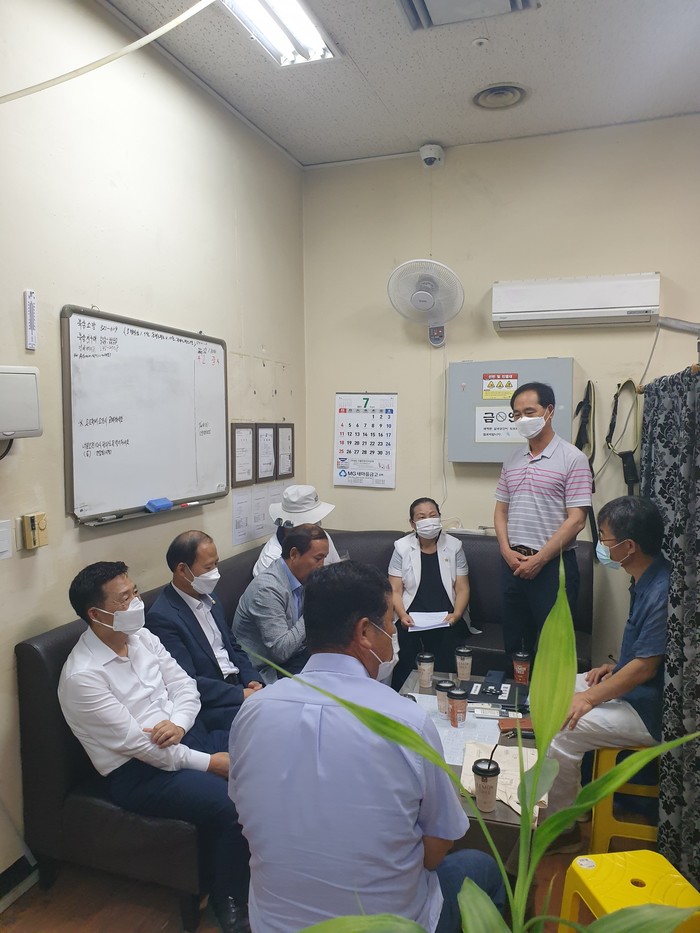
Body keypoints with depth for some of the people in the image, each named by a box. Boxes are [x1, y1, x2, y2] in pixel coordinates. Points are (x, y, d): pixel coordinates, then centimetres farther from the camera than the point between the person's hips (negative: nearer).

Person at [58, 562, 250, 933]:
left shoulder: (142, 636, 2)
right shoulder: (82, 676, -20)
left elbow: (185, 686, 5)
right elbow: (136, 743, -21)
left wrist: (178, 723, -18)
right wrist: (208, 762, -18)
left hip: (186, 735, 7)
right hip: (137, 770, -7)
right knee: (233, 805, -27)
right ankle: (229, 902, -1)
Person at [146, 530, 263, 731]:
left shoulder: (209, 596, 9)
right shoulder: (161, 617, -16)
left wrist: (252, 680, -1)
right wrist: (241, 694, -20)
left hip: (239, 682, 8)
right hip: (209, 705, -7)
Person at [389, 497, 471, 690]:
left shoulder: (454, 546, 10)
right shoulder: (402, 547, 8)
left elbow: (462, 588, 7)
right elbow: (395, 591, 3)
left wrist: (456, 615, -10)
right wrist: (402, 615, -14)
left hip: (447, 619, 1)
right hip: (411, 619, 0)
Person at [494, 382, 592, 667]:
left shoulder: (573, 459, -8)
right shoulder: (512, 460, 10)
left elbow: (576, 519, -13)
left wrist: (539, 559, -15)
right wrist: (507, 551, -4)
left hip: (553, 565, -5)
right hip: (513, 564, 6)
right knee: (514, 643, 15)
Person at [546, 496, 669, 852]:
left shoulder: (662, 592, -29)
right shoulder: (645, 580, 2)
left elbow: (645, 666, -25)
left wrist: (590, 698, -18)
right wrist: (613, 667, 5)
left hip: (649, 709, -10)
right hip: (631, 685, 10)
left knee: (560, 730, -20)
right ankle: (567, 791, 21)